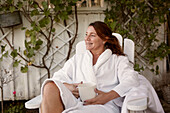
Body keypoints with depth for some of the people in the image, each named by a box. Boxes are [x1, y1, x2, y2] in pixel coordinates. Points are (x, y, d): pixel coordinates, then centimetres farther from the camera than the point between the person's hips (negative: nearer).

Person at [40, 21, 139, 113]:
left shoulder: (118, 59, 18)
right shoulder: (77, 59, 30)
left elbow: (132, 80, -1)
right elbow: (59, 77, 18)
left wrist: (108, 96, -18)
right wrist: (67, 87, -8)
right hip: (75, 103, 4)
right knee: (51, 86, -30)